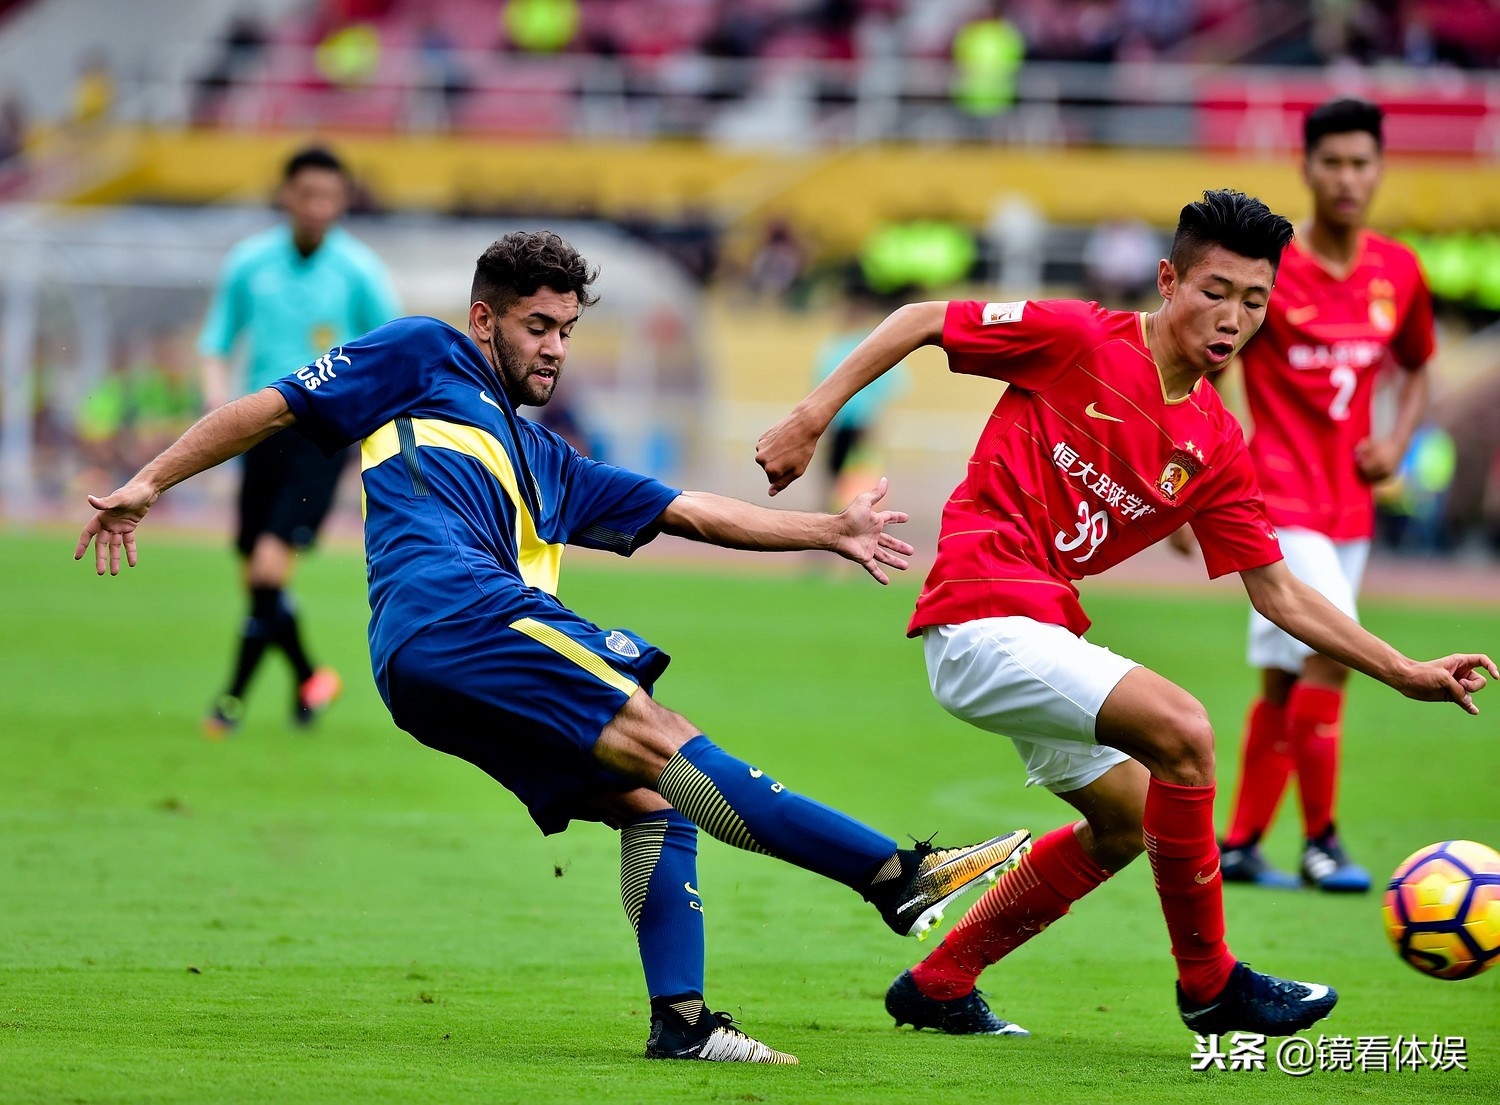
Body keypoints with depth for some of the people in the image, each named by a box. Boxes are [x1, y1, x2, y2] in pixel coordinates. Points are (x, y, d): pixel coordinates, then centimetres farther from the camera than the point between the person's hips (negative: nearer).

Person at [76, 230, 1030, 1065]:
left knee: (650, 800, -2)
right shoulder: (423, 359, 17)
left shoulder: (547, 465, 35)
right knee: (650, 733, -18)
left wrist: (830, 531, 22)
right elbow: (273, 408, 16)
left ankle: (681, 1020, -11)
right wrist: (149, 485, 7)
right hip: (450, 608, -9)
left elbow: (690, 512, 30)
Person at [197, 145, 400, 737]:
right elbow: (216, 340, 13)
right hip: (263, 425, 4)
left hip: (324, 434, -4)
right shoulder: (249, 262, 4)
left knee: (271, 563, -17)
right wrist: (217, 393, -6)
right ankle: (308, 678, 28)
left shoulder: (358, 270, -4)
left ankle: (235, 695, -9)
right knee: (256, 576, 5)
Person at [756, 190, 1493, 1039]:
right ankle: (1209, 983, -9)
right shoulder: (1077, 338, -10)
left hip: (1045, 632, 9)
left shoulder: (1218, 447, 7)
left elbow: (1279, 594, 10)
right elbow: (920, 321, -4)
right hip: (982, 617, -9)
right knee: (1181, 729, -22)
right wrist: (812, 418, -11)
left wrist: (1407, 674, 4)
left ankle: (938, 986, 31)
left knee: (1124, 823, 20)